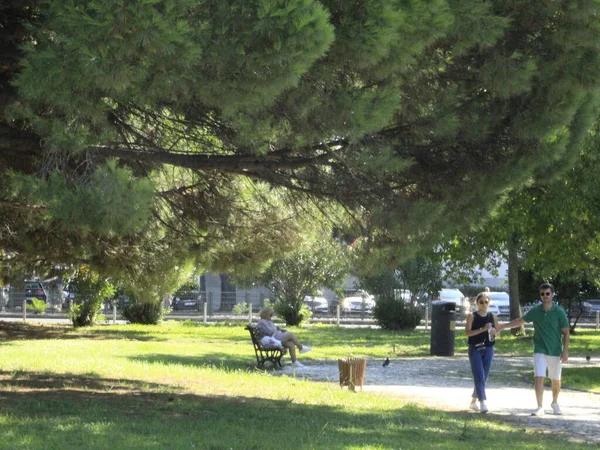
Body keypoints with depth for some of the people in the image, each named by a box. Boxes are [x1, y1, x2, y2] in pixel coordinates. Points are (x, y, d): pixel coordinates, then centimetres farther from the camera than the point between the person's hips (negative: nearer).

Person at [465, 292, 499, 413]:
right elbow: (467, 332, -12)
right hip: (475, 349, -4)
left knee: (483, 377, 9)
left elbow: (497, 332, 13)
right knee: (479, 377, -13)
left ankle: (473, 401, 26)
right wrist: (482, 329, -22)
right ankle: (483, 402, -18)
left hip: (488, 349, 4)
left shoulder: (493, 317, 8)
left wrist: (493, 331, -10)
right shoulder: (472, 316, -2)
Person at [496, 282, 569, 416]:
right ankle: (540, 408, -11)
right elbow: (520, 321, 14)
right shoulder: (535, 311, 0)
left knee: (556, 380, 9)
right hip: (540, 350, 1)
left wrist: (565, 351, -12)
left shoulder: (559, 312, -7)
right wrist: (504, 326, 10)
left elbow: (566, 332, -4)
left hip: (555, 351, -1)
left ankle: (555, 404, 33)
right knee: (539, 378, -12)